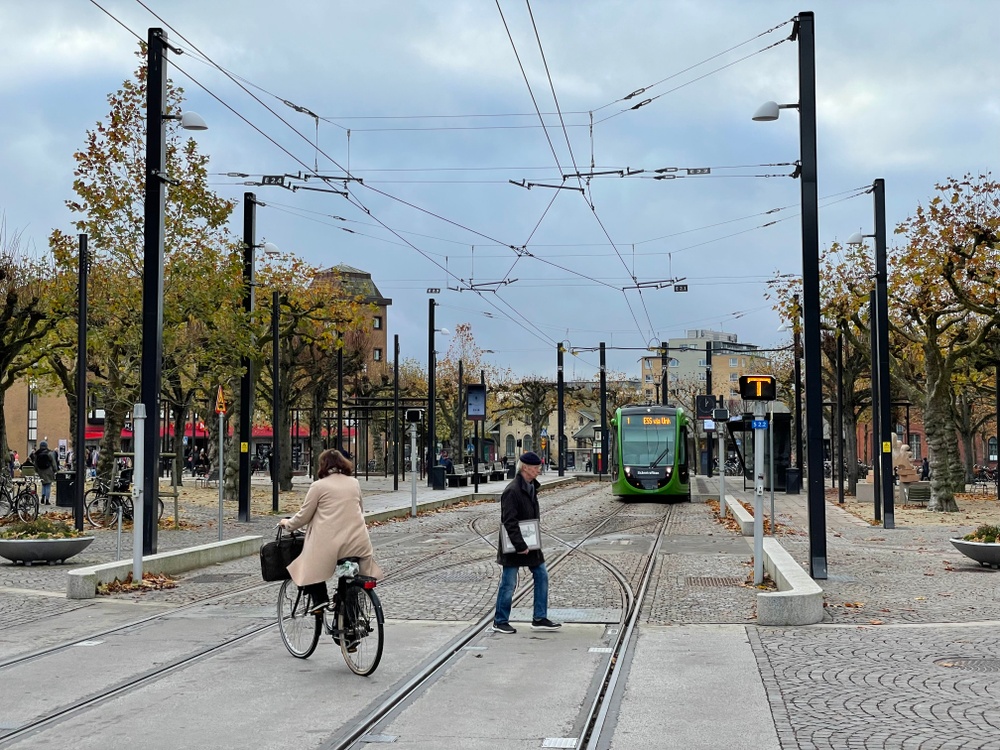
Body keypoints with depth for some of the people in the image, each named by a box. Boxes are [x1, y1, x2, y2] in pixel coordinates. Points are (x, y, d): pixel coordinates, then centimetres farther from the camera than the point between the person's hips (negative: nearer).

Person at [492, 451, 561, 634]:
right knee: (509, 583, 1)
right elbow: (509, 521, -23)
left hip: (529, 542, 9)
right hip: (514, 545, -9)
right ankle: (500, 622, 14)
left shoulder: (531, 487, 8)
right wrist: (520, 545, -25)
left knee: (541, 576, 9)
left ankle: (539, 619, 17)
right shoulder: (512, 491, -20)